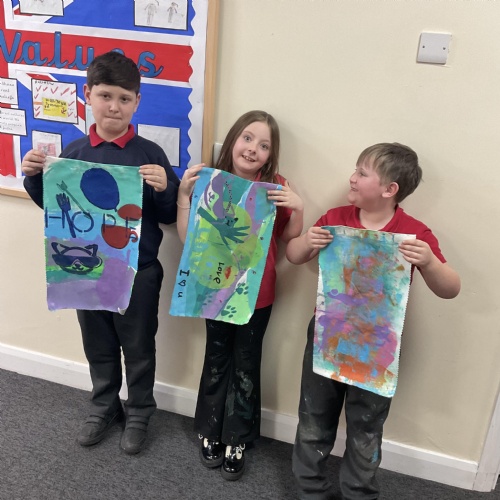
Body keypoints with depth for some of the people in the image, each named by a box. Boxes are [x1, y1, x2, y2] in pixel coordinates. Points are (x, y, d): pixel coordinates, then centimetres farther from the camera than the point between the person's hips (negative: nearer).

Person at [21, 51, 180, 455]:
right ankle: (104, 407, 45)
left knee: (139, 349, 14)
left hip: (138, 272, -3)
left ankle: (139, 414, 37)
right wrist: (34, 177, -6)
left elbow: (170, 217, -8)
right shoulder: (74, 153, -1)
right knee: (98, 347, 21)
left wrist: (164, 188, -26)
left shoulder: (150, 154, -11)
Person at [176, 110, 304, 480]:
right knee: (217, 361, 15)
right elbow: (187, 238, -7)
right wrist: (184, 195, -18)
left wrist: (297, 208, -16)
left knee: (246, 366, 13)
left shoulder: (276, 186, -6)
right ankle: (210, 433, 36)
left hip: (257, 294, 0)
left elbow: (290, 240, 1)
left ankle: (237, 441, 31)